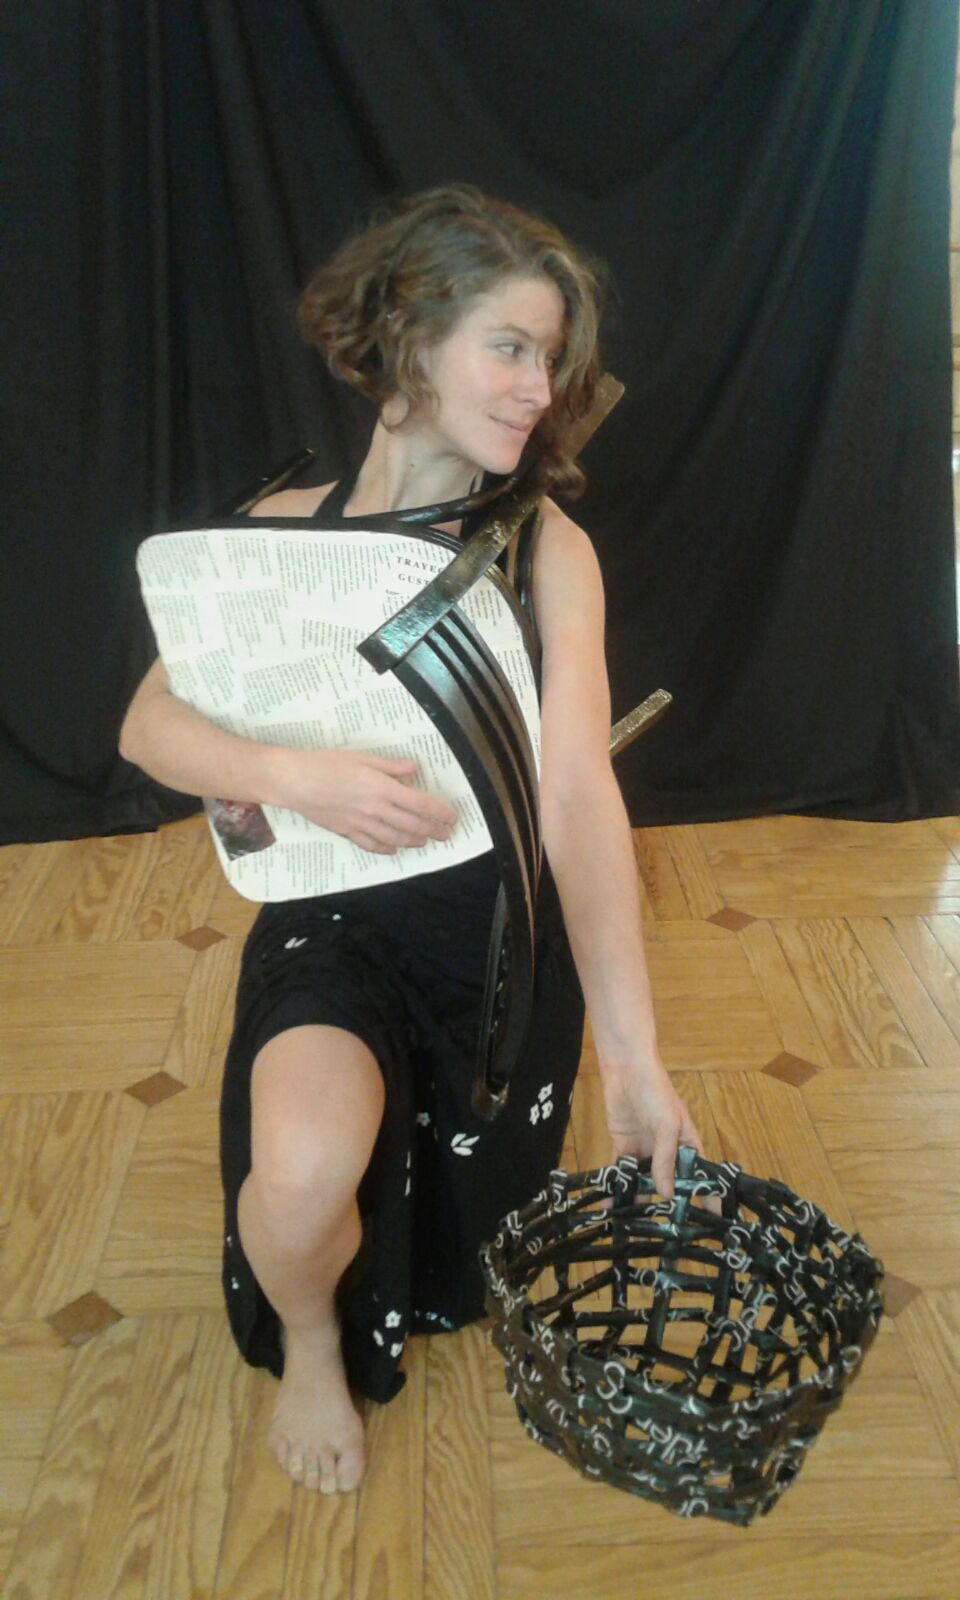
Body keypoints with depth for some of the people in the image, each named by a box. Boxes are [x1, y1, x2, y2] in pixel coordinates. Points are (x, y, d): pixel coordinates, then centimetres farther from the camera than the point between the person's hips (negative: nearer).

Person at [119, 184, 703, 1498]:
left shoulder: (549, 548, -12)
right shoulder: (289, 530, -7)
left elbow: (580, 793, -20)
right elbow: (149, 724, -11)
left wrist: (632, 1052, -26)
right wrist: (298, 775, -31)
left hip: (506, 925, 1)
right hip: (334, 921, -1)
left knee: (469, 1211, 16)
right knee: (306, 1170, -27)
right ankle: (310, 1344, 10)